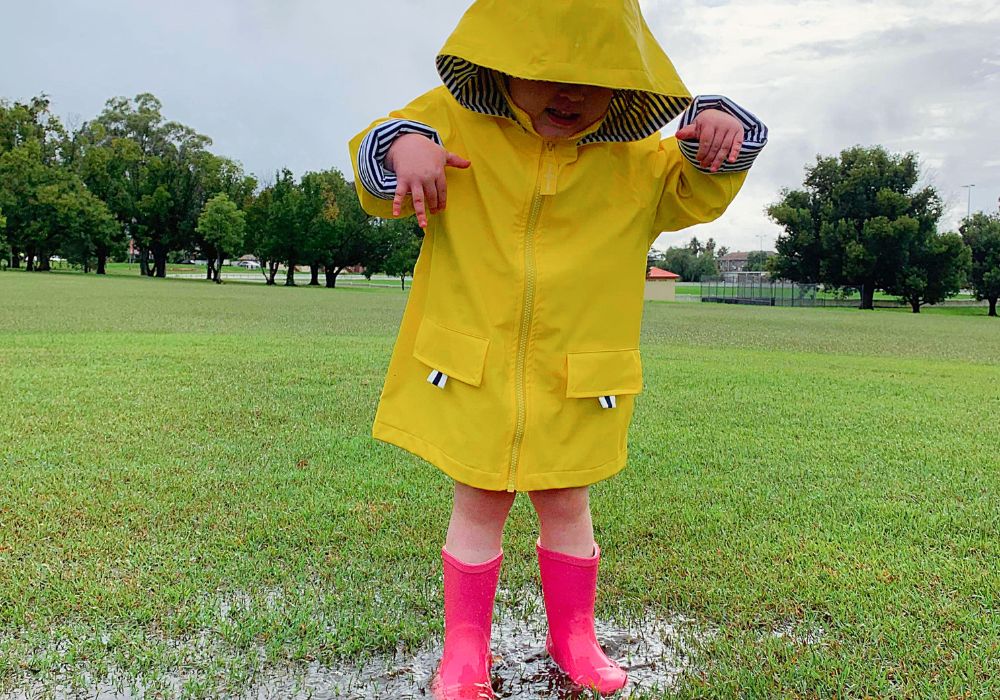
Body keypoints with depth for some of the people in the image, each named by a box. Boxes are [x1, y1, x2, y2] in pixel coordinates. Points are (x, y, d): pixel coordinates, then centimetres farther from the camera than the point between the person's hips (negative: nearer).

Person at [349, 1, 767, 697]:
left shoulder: (640, 159, 3)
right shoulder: (454, 121, -2)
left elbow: (699, 190, 12)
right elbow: (375, 171, 2)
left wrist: (720, 126, -10)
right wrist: (402, 144, -24)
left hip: (577, 382, 2)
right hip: (470, 374, -1)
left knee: (566, 505, 14)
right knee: (478, 506, 9)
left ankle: (574, 637, 38)